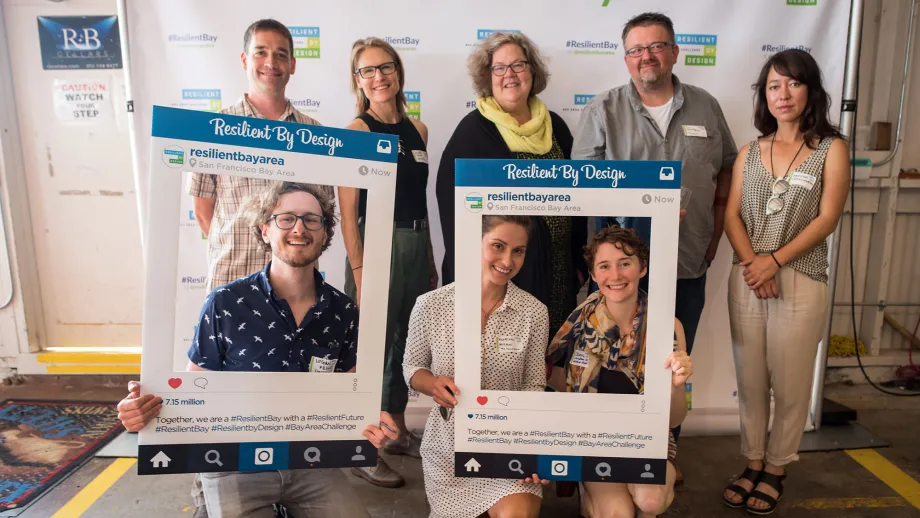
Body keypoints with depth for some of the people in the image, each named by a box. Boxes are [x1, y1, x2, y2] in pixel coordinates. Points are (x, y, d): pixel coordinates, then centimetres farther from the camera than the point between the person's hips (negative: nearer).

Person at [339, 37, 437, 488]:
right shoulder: (356, 132, -8)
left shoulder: (418, 130, 9)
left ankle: (397, 431, 34)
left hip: (416, 245, 7)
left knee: (408, 342, 16)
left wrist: (431, 260, 13)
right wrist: (358, 272, -18)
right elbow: (348, 211, -13)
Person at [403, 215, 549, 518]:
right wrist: (434, 384, -19)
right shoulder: (430, 305, -11)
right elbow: (412, 368, 3)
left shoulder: (535, 312, -10)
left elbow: (532, 386, -3)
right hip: (448, 445, 1)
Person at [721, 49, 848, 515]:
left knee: (789, 383, 4)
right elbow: (732, 215, 4)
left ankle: (775, 469, 21)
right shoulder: (750, 152, 11)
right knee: (750, 379, 9)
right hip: (746, 279, 3)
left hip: (801, 281, -3)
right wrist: (752, 262, -12)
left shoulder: (831, 149, 2)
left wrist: (775, 260, -15)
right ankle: (753, 463, 23)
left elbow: (826, 219, -6)